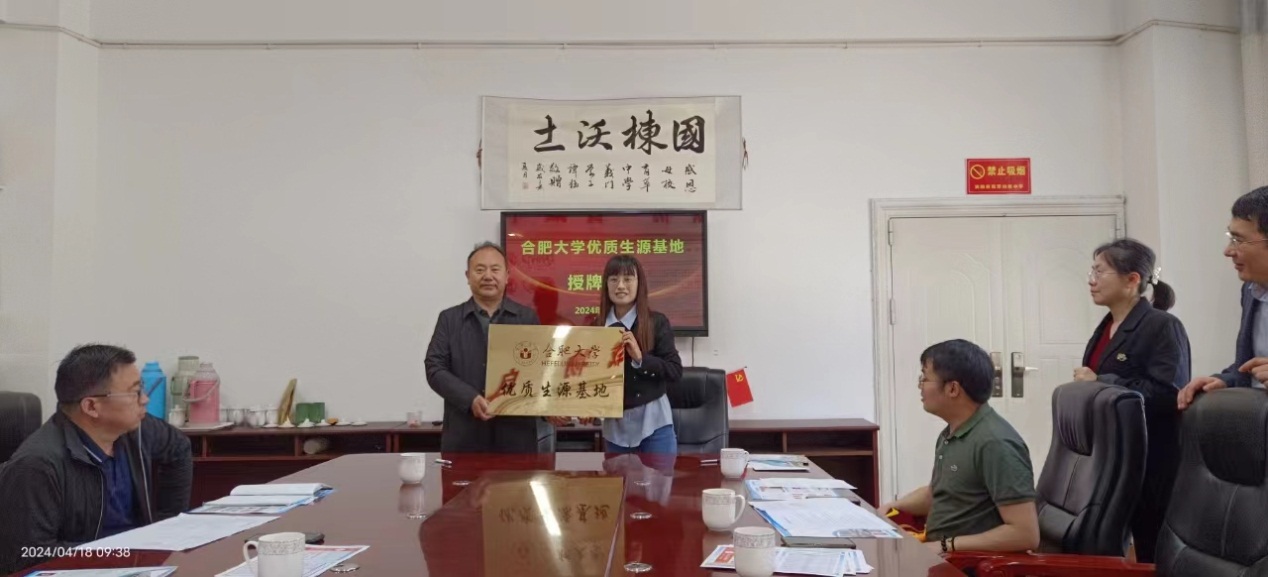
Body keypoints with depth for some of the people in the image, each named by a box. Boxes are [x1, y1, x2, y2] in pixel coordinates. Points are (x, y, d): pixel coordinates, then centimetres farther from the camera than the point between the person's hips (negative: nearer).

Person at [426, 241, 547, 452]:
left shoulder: (528, 318, 9)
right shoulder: (449, 319, 9)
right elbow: (435, 369, 1)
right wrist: (471, 399, -14)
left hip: (516, 434, 0)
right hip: (464, 436, 0)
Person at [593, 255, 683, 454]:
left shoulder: (657, 322, -5)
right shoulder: (596, 326, 3)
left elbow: (675, 371, -8)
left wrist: (640, 358, -20)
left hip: (653, 421, -3)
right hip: (615, 425, 3)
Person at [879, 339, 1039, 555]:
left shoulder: (995, 443, -20)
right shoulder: (950, 434, 8)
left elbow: (1026, 534, -22)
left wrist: (947, 545, -20)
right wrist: (893, 506, 7)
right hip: (939, 555, 8)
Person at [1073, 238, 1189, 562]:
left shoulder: (1163, 326, -11)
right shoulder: (1106, 328, 14)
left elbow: (1168, 394, -24)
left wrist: (1100, 383, -21)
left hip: (1148, 463, -8)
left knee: (1151, 549, 3)